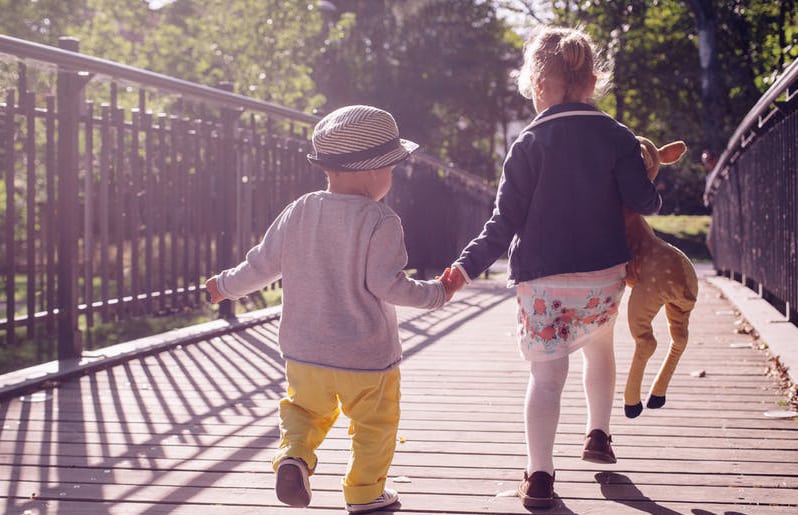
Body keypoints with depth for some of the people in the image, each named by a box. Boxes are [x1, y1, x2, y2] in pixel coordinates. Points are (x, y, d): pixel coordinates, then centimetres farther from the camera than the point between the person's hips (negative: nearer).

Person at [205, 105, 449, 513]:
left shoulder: (299, 211, -2)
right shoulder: (380, 222, -16)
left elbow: (264, 264, 3)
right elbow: (385, 284, -20)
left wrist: (227, 285, 20)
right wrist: (436, 293, -7)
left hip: (305, 351, 4)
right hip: (367, 356, -4)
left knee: (304, 408, 22)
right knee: (374, 424, 14)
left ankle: (294, 454, -3)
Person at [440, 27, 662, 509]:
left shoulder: (530, 144, -5)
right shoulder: (617, 137, 0)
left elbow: (505, 223, -9)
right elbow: (644, 203, -4)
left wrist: (466, 268, -6)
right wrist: (653, 191, 19)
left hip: (543, 281, -2)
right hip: (606, 276, 3)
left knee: (546, 375, 2)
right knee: (599, 344, 30)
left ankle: (539, 475, -4)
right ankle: (598, 434, 32)